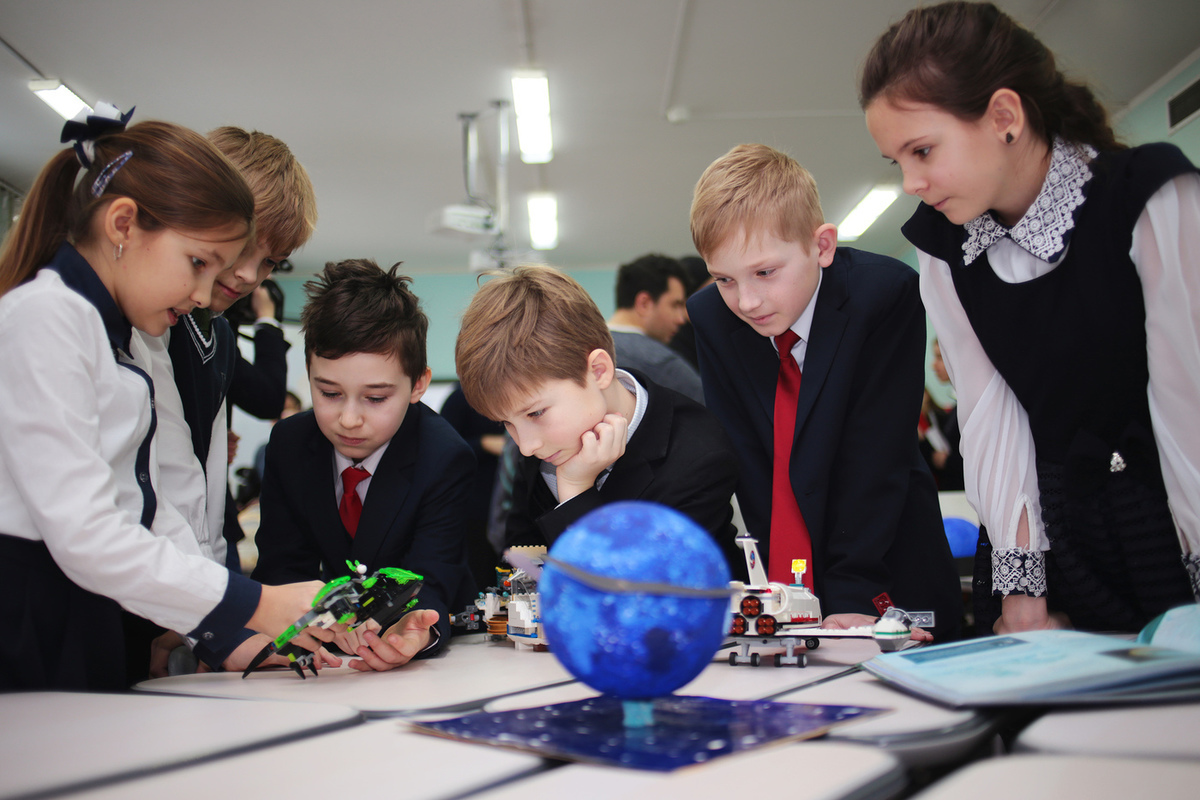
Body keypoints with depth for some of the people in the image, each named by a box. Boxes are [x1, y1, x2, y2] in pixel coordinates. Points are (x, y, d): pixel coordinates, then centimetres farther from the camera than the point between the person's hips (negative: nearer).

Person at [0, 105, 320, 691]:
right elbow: (81, 532, -19)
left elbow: (151, 516, 12)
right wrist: (257, 606, -17)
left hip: (91, 631, 8)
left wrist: (244, 637, 1)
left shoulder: (121, 340, 18)